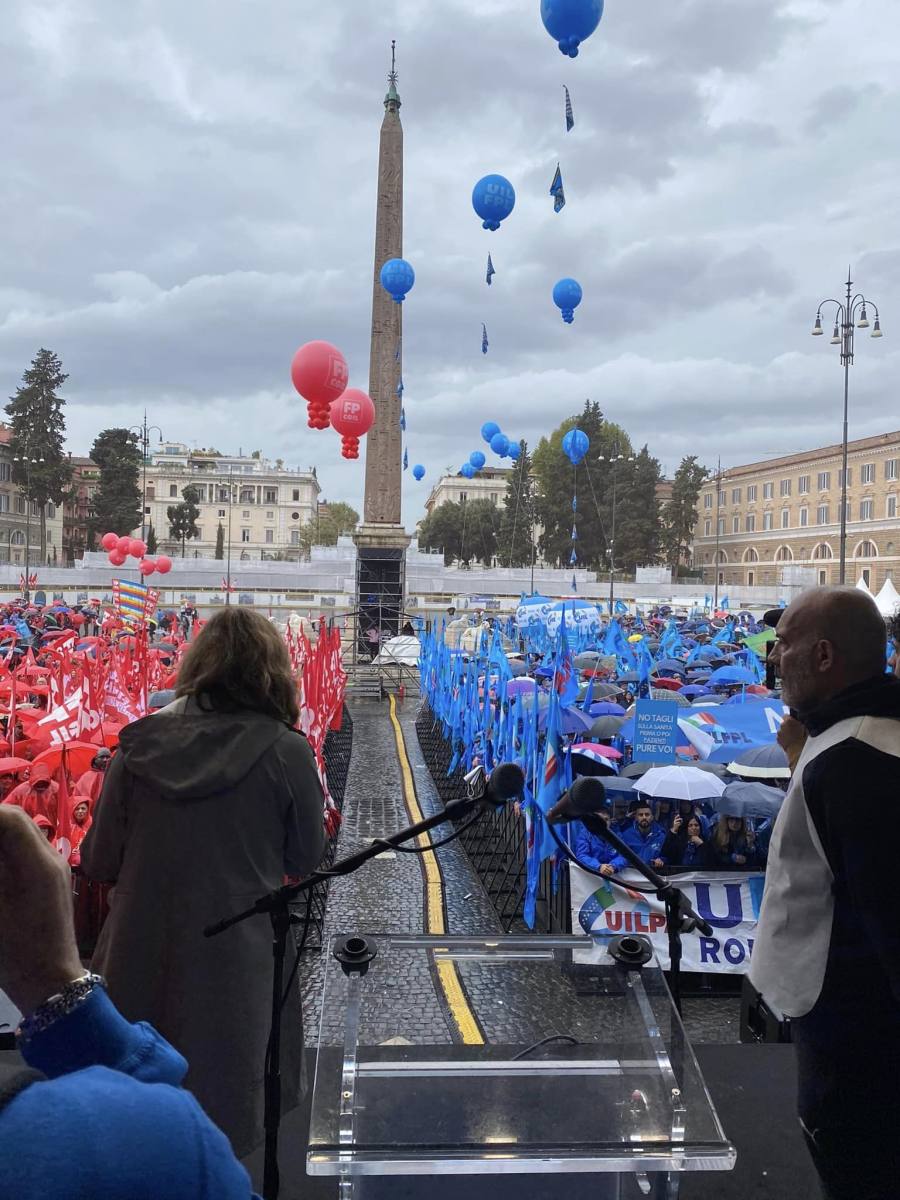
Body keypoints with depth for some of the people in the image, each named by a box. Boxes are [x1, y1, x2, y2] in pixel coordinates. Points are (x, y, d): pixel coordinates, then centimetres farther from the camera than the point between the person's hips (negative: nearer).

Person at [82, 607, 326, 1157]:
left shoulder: (140, 745, -7)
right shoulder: (286, 751, -13)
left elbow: (98, 863, 0)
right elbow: (307, 859, -2)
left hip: (141, 959, 2)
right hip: (237, 961, -2)